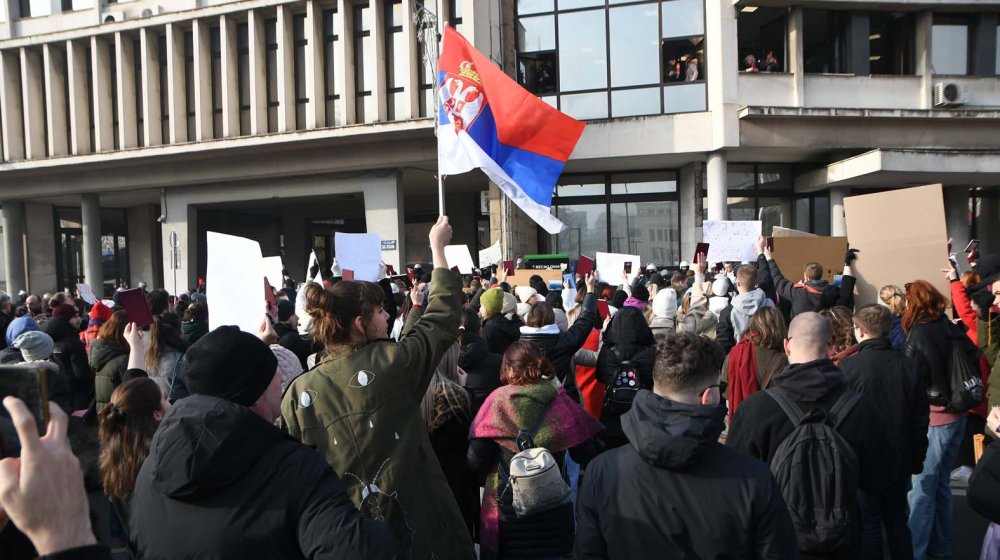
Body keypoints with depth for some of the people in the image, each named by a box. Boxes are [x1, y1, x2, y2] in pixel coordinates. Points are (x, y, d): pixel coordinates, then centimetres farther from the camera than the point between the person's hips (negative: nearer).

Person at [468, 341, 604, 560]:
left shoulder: (497, 401, -10)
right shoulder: (560, 401, -6)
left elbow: (476, 461, -13)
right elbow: (587, 455, -4)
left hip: (507, 509, -1)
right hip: (554, 511, 1)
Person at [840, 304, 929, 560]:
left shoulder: (848, 366, -19)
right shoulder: (908, 366, -6)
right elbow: (920, 417, 2)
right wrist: (917, 459, 13)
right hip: (900, 458, 4)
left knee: (868, 524, 10)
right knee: (897, 520, 20)